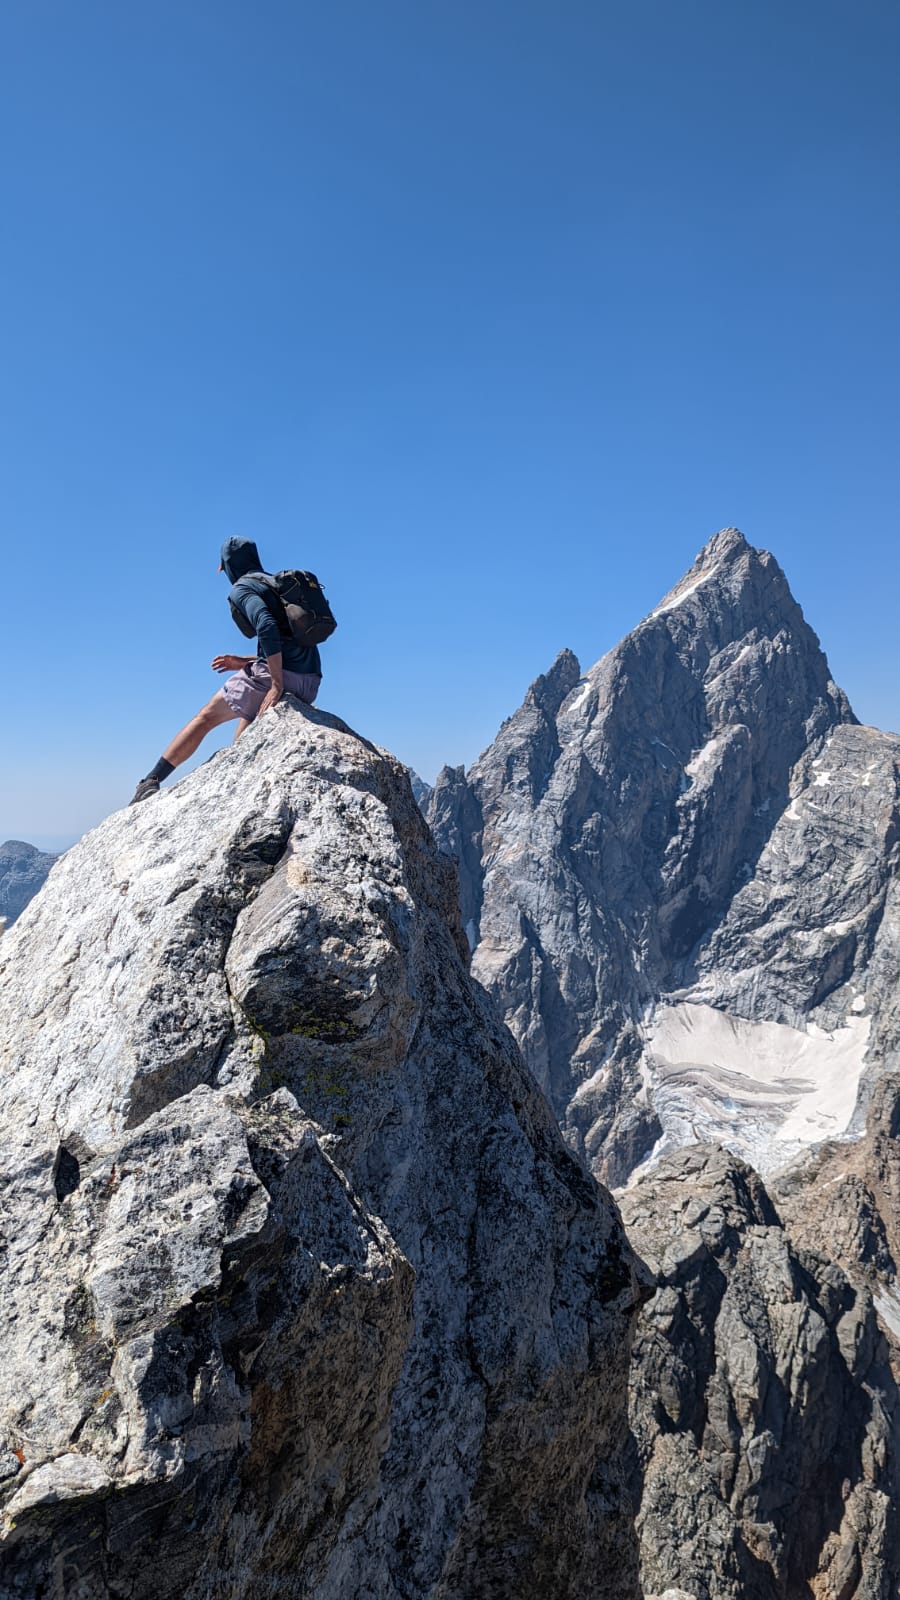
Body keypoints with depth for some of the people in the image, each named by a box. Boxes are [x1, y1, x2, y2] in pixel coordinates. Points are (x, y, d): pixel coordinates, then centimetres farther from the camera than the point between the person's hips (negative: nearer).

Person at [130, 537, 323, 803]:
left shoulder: (242, 588, 0)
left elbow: (267, 628, -21)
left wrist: (276, 686, -22)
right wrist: (246, 663, 25)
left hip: (281, 676, -8)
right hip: (309, 684, 8)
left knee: (205, 717, 5)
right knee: (243, 742, 19)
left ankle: (150, 782, 7)